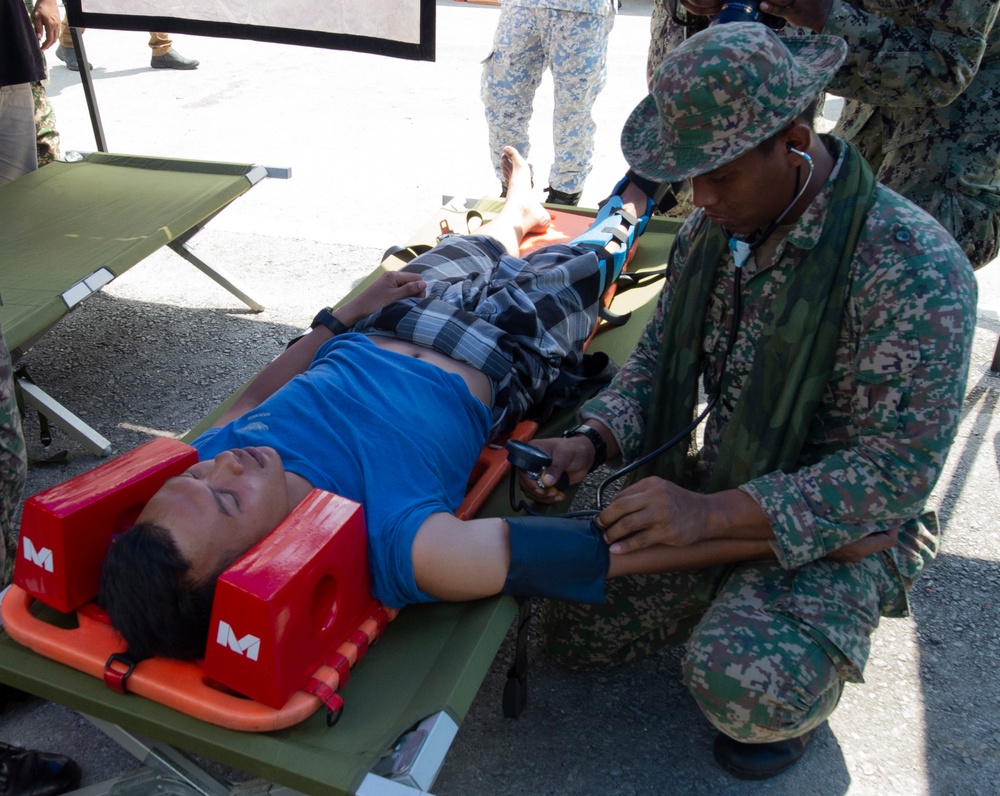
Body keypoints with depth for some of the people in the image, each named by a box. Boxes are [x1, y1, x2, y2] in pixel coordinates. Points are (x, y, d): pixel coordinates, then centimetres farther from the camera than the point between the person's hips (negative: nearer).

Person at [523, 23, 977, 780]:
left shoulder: (913, 267, -26)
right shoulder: (715, 228, -4)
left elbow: (899, 469, -27)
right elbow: (659, 355, 5)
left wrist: (713, 514, -35)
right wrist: (592, 442, -16)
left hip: (828, 530, -6)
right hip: (715, 497, 6)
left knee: (746, 687, -32)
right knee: (574, 629, 2)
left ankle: (806, 679, 7)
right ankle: (739, 604, 24)